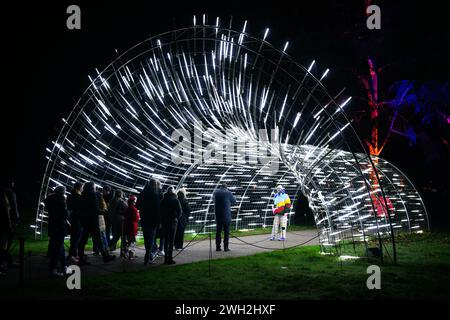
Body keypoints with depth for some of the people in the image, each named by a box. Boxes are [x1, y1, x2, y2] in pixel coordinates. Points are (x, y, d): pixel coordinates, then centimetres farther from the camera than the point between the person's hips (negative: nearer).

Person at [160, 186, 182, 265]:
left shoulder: (163, 200, 1)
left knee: (166, 240, 12)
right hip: (173, 222, -3)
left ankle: (166, 258, 12)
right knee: (171, 240, -1)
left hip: (164, 222, 3)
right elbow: (179, 212, -6)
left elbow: (160, 211, 1)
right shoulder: (176, 200, -6)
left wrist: (162, 220, 10)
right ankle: (170, 258, -5)